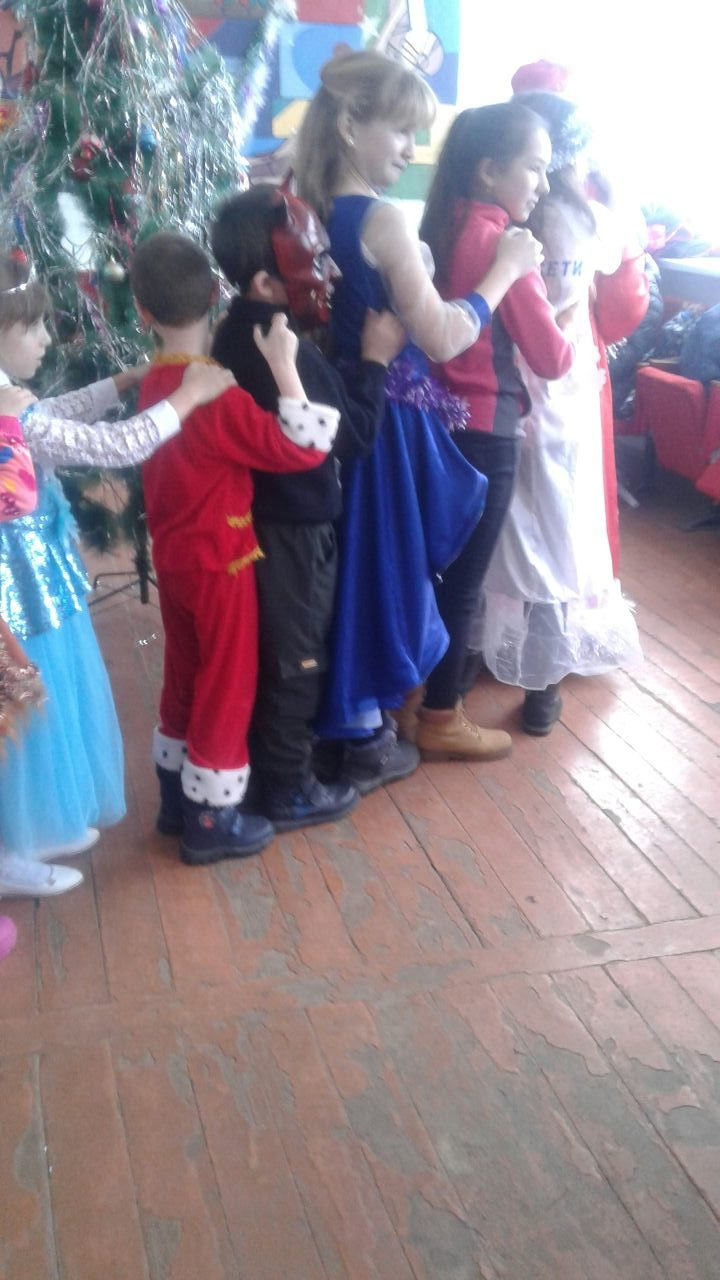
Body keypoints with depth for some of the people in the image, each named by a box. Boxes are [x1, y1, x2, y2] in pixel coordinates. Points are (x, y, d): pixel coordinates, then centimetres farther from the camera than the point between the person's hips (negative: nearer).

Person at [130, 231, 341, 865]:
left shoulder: (156, 382, 1)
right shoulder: (214, 392, -24)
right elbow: (304, 447, -25)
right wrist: (283, 367, -27)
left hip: (174, 557, 8)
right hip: (219, 561, -8)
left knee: (185, 677, 20)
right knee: (227, 687, 5)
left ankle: (178, 797, 33)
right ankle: (212, 821, 15)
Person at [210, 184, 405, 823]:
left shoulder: (235, 335, 3)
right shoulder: (293, 354, -26)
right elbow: (355, 436, -18)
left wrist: (349, 363, 5)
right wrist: (376, 360, -9)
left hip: (257, 516, 9)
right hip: (296, 527, -9)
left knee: (268, 651, 21)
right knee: (296, 660, 6)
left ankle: (263, 761, 37)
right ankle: (289, 790, 21)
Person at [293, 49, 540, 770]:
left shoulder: (314, 212, 5)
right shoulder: (384, 220, -21)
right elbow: (442, 337, -20)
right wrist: (506, 268, -9)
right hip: (392, 417, -8)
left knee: (356, 562, 18)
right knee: (391, 565, 5)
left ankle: (348, 716, 33)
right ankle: (367, 735, 20)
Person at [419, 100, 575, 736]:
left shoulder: (442, 228, 5)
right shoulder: (503, 243, -17)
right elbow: (550, 358, -12)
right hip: (484, 431, -8)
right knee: (464, 578, 5)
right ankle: (439, 715, 18)